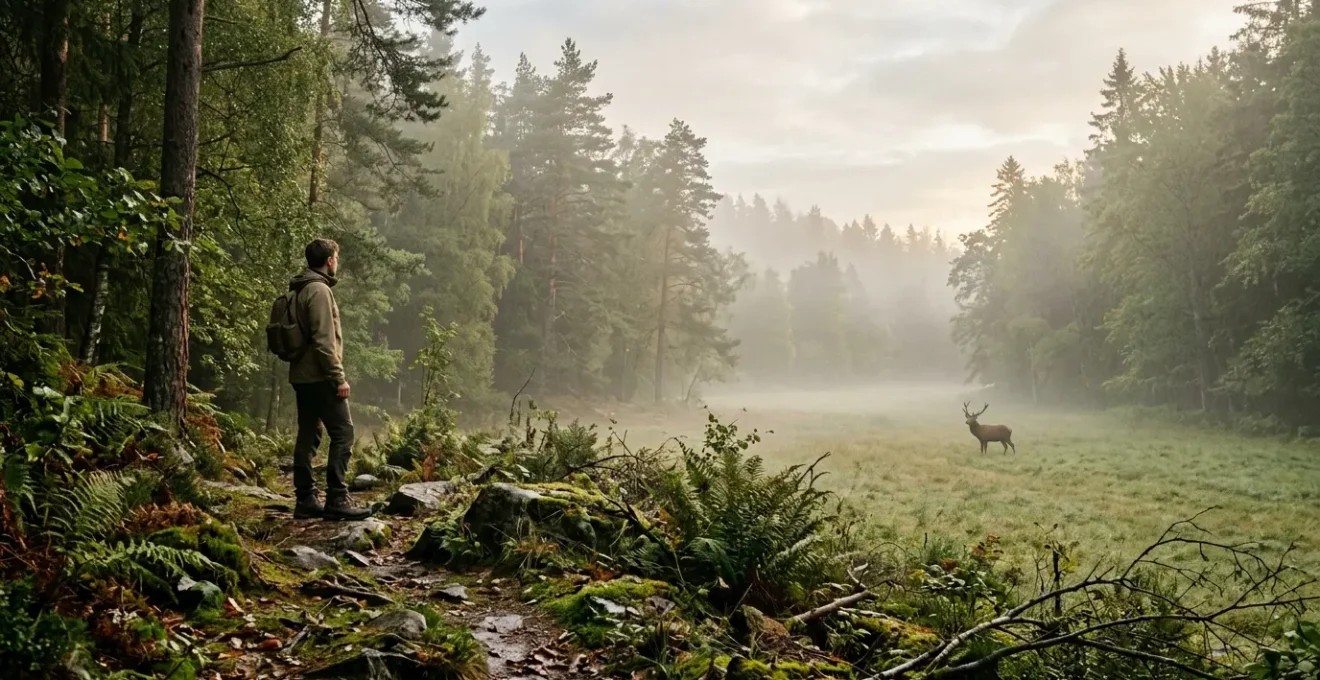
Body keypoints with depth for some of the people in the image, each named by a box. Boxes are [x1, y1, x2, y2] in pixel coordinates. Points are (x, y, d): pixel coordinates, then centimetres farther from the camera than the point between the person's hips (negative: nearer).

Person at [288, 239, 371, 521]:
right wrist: (339, 377, -18)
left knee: (307, 436, 10)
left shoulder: (300, 290, 17)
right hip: (319, 377, -10)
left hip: (301, 376, 10)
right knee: (342, 433, -8)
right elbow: (323, 340, -19)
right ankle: (336, 500, -11)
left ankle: (305, 500, 13)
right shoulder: (319, 290, -12)